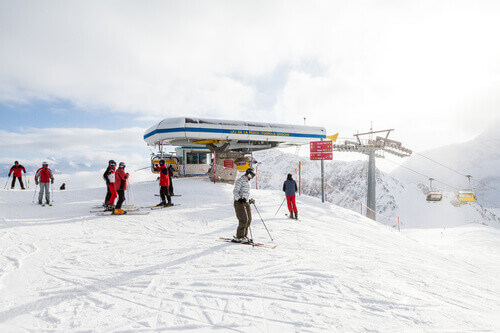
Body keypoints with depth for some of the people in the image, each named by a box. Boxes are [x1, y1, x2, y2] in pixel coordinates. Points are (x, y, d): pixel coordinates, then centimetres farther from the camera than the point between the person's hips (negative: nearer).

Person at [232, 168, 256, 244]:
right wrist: (240, 199, -27)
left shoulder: (247, 181, 17)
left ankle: (244, 236, 17)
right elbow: (235, 192, -17)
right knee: (243, 220, -13)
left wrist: (249, 200, 20)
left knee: (249, 219, 7)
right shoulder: (240, 181, -11)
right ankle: (239, 237, -5)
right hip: (239, 203, -9)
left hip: (246, 202, 9)